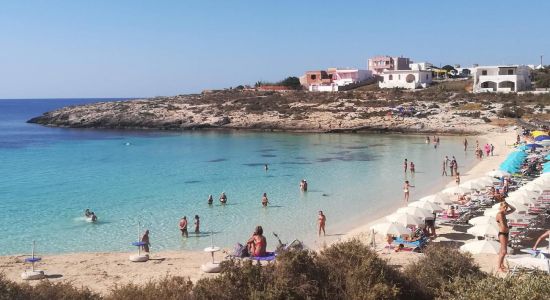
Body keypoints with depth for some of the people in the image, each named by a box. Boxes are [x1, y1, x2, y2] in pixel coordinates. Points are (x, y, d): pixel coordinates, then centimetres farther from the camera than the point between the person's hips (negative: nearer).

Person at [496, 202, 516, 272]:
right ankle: (499, 267, -3)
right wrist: (508, 228, -3)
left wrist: (507, 204, 4)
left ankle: (502, 265, 27)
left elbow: (514, 209, 19)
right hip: (502, 234, -9)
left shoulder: (504, 213, 7)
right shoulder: (499, 214, -18)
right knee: (504, 251, -9)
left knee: (502, 250, 17)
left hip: (506, 233, 9)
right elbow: (503, 226, -24)